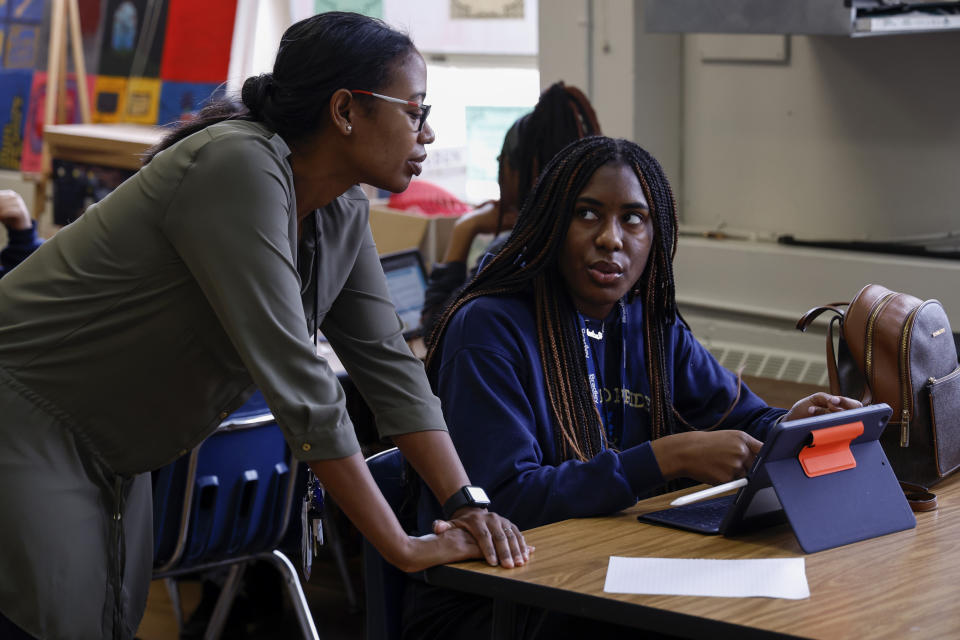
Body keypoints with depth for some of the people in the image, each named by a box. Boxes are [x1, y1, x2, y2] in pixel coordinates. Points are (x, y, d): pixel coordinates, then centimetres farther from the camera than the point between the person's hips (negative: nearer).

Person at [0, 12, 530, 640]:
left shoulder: (344, 213, -1)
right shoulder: (239, 168, -29)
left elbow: (388, 360, 2)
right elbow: (296, 379, -32)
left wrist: (467, 504, -10)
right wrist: (404, 548, -29)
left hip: (111, 454, 9)